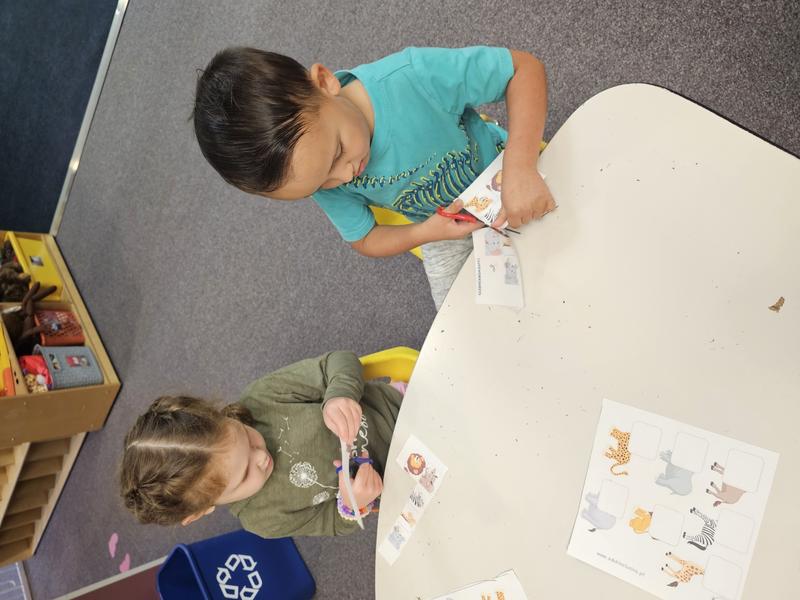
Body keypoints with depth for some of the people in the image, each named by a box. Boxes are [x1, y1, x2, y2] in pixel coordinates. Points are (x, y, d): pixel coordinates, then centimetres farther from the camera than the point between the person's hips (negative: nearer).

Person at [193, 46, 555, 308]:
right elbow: (365, 241, -10)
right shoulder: (322, 182, -26)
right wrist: (426, 232, -29)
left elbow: (525, 67, -32)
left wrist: (521, 168, -46)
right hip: (442, 227, 2)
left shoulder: (410, 77, -41)